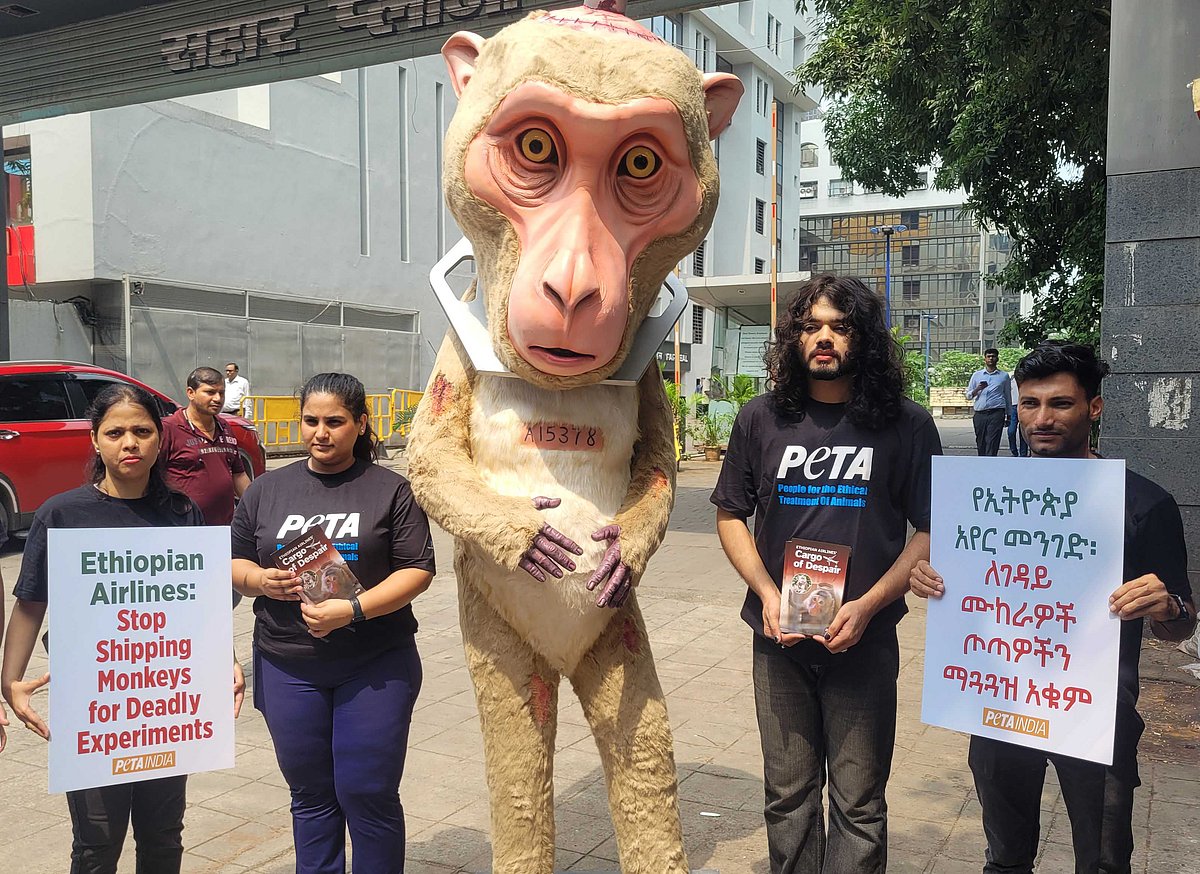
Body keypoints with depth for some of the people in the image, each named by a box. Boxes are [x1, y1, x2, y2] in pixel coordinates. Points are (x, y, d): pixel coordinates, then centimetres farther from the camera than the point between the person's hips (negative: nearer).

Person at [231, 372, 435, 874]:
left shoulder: (391, 490, -3)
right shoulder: (266, 490, 8)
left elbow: (417, 570, -7)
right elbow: (235, 564, 13)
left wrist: (353, 610, -20)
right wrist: (259, 580, -10)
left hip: (375, 666, -3)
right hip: (287, 667, 3)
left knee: (369, 794, 3)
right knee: (310, 794, 14)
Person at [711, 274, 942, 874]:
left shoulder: (906, 425, -3)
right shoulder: (762, 420, 2)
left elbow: (930, 531, -2)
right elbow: (730, 516, 8)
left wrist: (867, 605, -13)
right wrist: (767, 594, -6)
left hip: (864, 639, -2)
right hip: (779, 640, 2)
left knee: (858, 802, 7)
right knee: (788, 794, 13)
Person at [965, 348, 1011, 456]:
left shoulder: (1004, 376, 12)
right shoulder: (976, 375, 14)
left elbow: (1007, 396, 19)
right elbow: (968, 396, 13)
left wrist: (1008, 415, 18)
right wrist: (978, 389, -8)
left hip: (996, 413, -2)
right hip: (980, 414, 2)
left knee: (992, 443, -11)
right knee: (980, 443, 3)